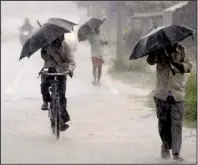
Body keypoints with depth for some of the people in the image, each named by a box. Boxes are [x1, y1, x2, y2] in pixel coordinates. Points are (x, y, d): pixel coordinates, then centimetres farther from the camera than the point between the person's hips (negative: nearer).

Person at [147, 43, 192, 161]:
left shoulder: (181, 50, 4)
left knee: (177, 124, -6)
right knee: (163, 123, 9)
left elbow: (189, 66, -3)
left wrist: (175, 63, -18)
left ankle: (176, 153, -5)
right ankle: (165, 146, 29)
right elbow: (150, 61, -11)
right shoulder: (160, 50, 3)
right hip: (162, 94, 1)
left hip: (178, 95, -1)